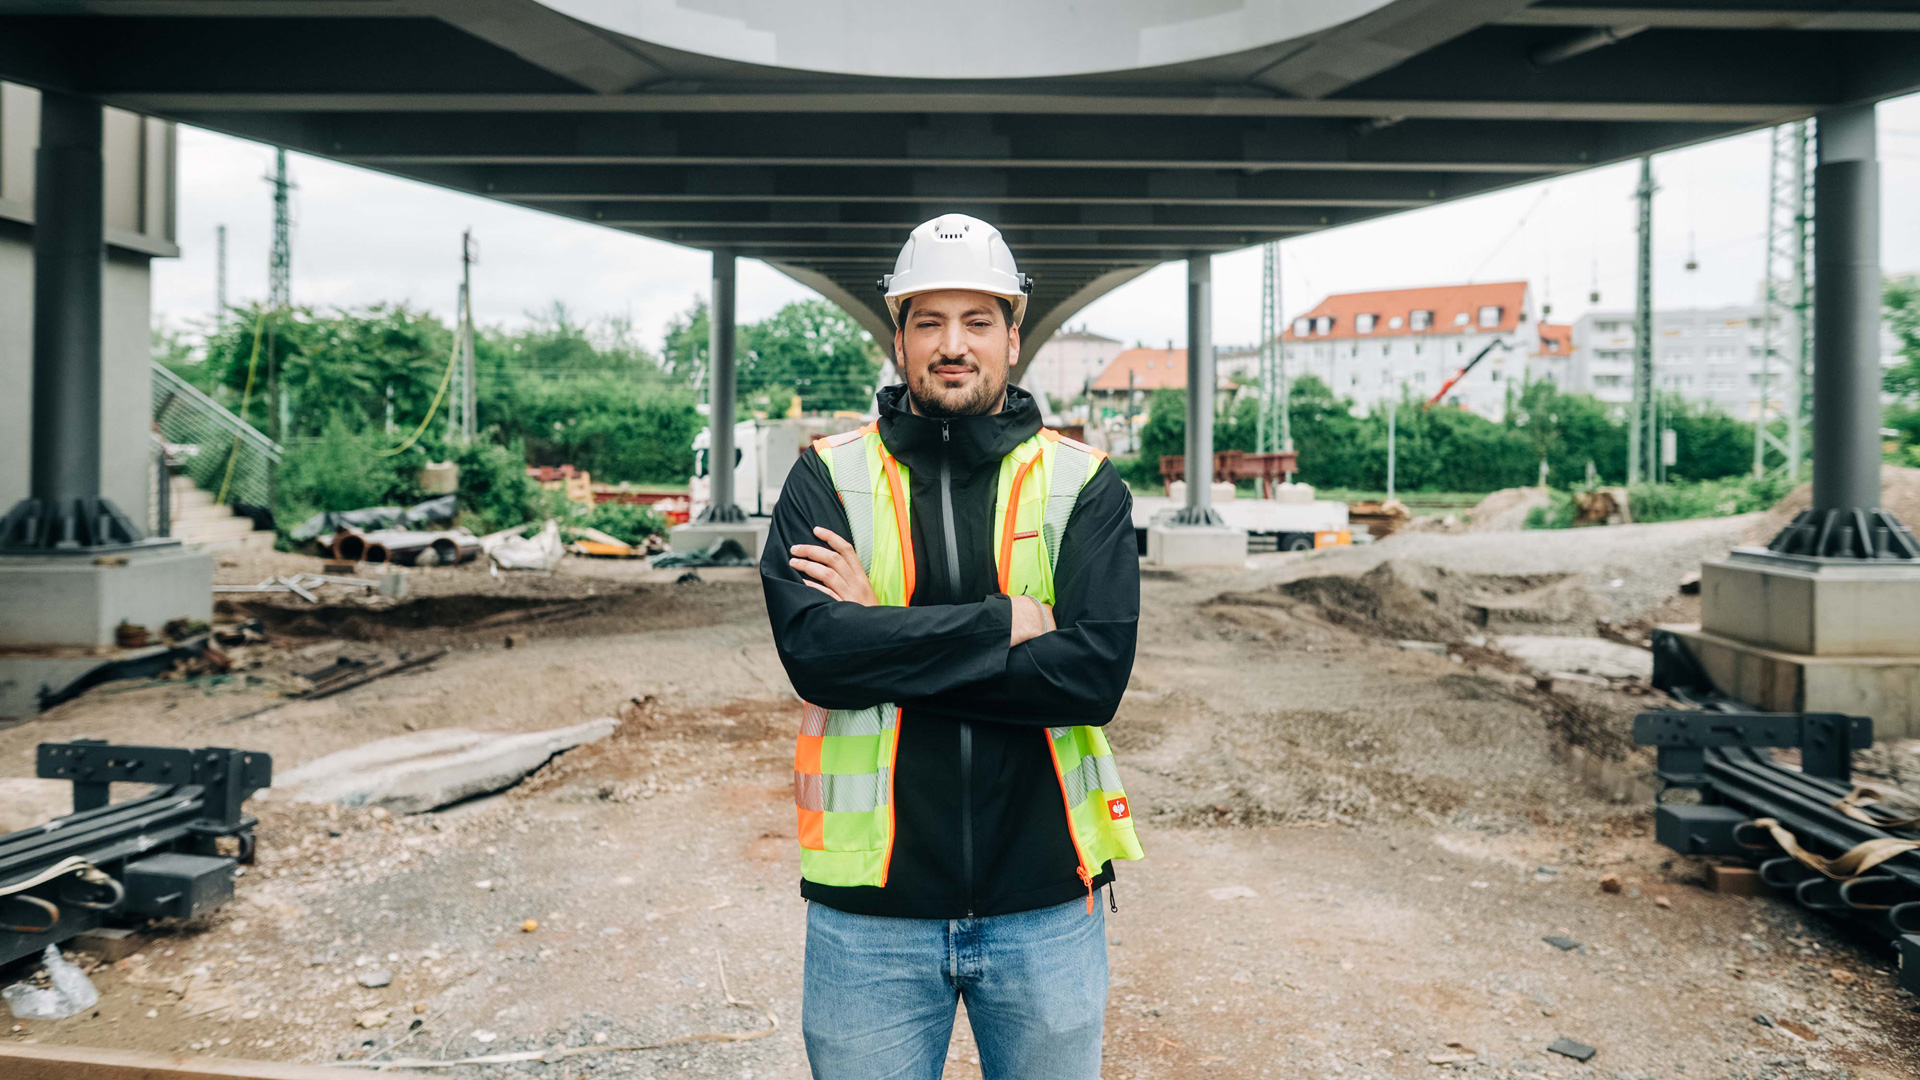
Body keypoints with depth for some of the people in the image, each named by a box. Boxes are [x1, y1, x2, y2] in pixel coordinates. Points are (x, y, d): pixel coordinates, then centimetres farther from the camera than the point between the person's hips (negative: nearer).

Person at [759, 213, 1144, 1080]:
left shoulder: (1084, 484, -1)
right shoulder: (827, 478, -1)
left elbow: (1096, 670, -15)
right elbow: (813, 649, -16)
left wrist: (889, 645, -16)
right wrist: (1005, 622, -16)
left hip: (1045, 901, 1)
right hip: (871, 908, 0)